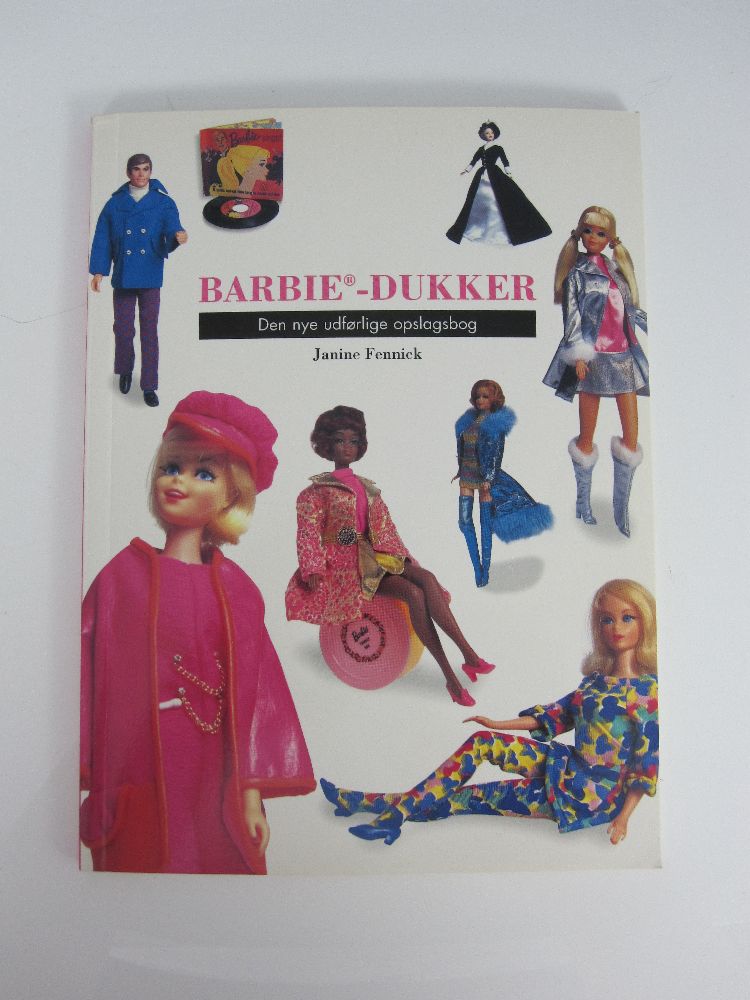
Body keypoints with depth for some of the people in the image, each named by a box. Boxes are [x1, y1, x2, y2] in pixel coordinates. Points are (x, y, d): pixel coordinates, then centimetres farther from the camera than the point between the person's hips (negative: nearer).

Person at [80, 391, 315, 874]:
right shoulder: (124, 574, -2)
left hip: (212, 787, 1)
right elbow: (93, 678, -2)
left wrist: (252, 791, -5)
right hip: (136, 787, 0)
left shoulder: (233, 588, -1)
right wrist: (91, 789, -3)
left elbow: (252, 690, -2)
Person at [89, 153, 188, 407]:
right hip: (122, 277, 1)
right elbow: (102, 239, 7)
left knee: (149, 331, -1)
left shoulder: (163, 203, 4)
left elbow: (171, 229, -10)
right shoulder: (115, 204, 7)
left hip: (150, 277, -1)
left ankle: (149, 386, 3)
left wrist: (178, 236, -34)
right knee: (123, 329, 5)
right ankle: (125, 372, 31)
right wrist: (98, 270, 1)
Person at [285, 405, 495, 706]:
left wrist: (402, 556, 8)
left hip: (374, 554, 5)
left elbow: (385, 527, 18)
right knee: (414, 593, -27)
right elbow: (309, 532, -6)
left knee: (426, 578, -25)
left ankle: (468, 654, -30)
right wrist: (314, 570, -17)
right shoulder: (318, 491, 2)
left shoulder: (368, 488, 18)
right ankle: (450, 676, -26)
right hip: (344, 561, -5)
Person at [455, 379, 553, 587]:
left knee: (486, 524, 0)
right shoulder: (469, 419, 9)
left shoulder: (496, 424, -8)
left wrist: (488, 480, -18)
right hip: (466, 476, 6)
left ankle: (485, 570, 11)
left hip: (485, 477, -6)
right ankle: (476, 566, 15)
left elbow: (497, 455, -12)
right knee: (464, 522, 3)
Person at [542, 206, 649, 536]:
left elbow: (630, 309, 20)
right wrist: (578, 355, -16)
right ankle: (582, 505, 17)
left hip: (624, 356, 5)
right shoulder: (577, 271, 1)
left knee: (631, 437, -1)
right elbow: (571, 314, -7)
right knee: (586, 437, 0)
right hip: (595, 357, -5)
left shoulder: (616, 269, 14)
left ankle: (622, 508, 10)